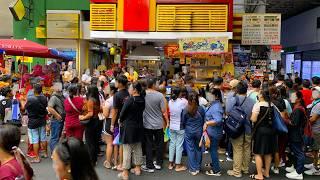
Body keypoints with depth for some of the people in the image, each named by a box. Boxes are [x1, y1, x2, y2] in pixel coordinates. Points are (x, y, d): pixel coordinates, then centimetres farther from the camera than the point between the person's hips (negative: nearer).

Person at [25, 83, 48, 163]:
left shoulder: (30, 99, -20)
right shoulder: (44, 98, -6)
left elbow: (25, 107, -5)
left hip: (33, 122, -5)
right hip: (42, 121, 5)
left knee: (35, 140, 2)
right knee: (43, 138, 17)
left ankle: (37, 158, 6)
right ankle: (45, 153, 30)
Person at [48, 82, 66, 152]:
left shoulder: (61, 96, 10)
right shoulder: (54, 97, -16)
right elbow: (50, 108, -28)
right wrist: (58, 116, -21)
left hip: (61, 120, 9)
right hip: (56, 120, -9)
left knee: (58, 137, 19)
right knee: (55, 138, -3)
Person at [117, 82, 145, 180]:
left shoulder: (129, 100, -19)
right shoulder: (142, 100, -1)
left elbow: (122, 113, -12)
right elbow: (141, 111, 7)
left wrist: (121, 121, 8)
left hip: (129, 127, -6)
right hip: (139, 127, 6)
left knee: (127, 150, 2)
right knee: (138, 148, 16)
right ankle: (137, 168, 29)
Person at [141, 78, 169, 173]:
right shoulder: (159, 95, -14)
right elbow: (164, 111, -9)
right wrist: (167, 121, 3)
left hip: (147, 124, 1)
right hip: (158, 124, 0)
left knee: (148, 145, 8)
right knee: (159, 144, 16)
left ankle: (150, 166, 16)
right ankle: (159, 163, 27)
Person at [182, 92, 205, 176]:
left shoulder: (185, 110, -12)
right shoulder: (201, 109, -11)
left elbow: (183, 121, -1)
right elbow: (204, 121, 0)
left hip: (189, 131, -1)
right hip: (199, 131, 1)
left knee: (190, 149, 8)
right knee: (198, 149, 15)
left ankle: (193, 169, 14)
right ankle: (198, 168, 25)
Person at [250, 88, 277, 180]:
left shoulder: (258, 105, -14)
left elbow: (254, 119, -18)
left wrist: (250, 117, 1)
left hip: (260, 130, -6)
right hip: (270, 130, 7)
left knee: (258, 153, 1)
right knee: (268, 152, 15)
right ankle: (267, 172, 27)